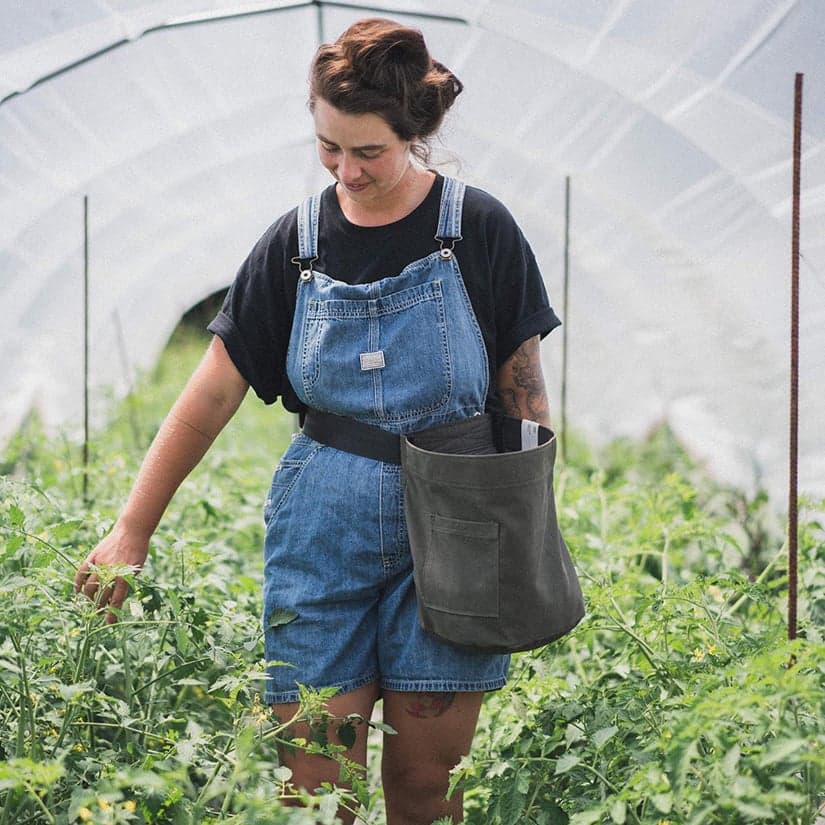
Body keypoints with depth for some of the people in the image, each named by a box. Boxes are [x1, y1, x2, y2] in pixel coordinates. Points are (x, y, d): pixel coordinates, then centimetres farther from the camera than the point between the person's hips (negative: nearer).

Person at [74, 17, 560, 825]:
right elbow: (213, 393, 2)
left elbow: (525, 395, 2)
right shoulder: (297, 242, 2)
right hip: (323, 525, 2)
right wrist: (131, 530, -2)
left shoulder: (478, 230, -4)